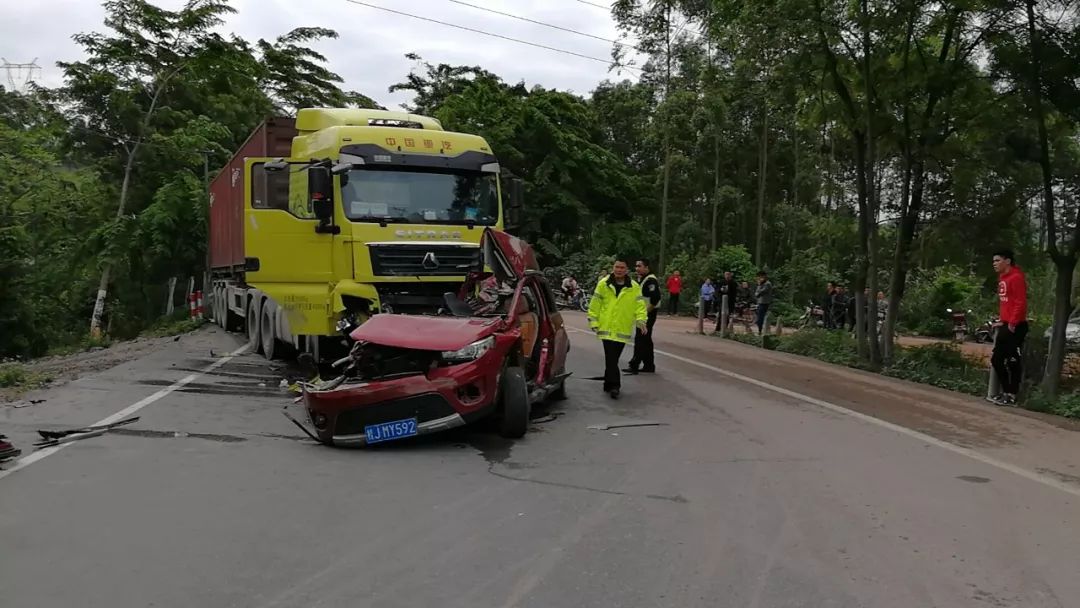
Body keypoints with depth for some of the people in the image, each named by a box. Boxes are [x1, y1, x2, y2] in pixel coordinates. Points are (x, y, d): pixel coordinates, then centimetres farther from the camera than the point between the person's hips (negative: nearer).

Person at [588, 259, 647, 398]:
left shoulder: (634, 287, 2)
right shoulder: (603, 284, 0)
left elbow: (640, 305, -2)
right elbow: (595, 304, 3)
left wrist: (641, 319, -17)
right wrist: (593, 321, 0)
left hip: (623, 329, 2)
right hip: (606, 327, -2)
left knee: (613, 359, 12)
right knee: (611, 358, -11)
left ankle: (608, 384, 26)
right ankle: (614, 385, -11)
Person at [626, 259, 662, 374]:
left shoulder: (651, 280, -16)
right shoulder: (641, 279, 16)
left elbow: (655, 298, -24)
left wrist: (647, 312, -19)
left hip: (648, 314, -10)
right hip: (642, 314, 10)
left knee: (640, 340, -9)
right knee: (646, 340, 14)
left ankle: (634, 365, -8)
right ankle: (649, 366, 21)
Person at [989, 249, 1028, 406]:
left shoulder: (1016, 277, -14)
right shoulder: (1003, 278, 16)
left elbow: (1021, 303, -19)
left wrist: (1012, 323, -20)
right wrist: (1002, 321, 17)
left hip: (1015, 326, -10)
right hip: (1006, 325, 10)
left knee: (1013, 362, -4)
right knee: (997, 359, 10)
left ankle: (1011, 396, 2)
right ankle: (1007, 392, 18)